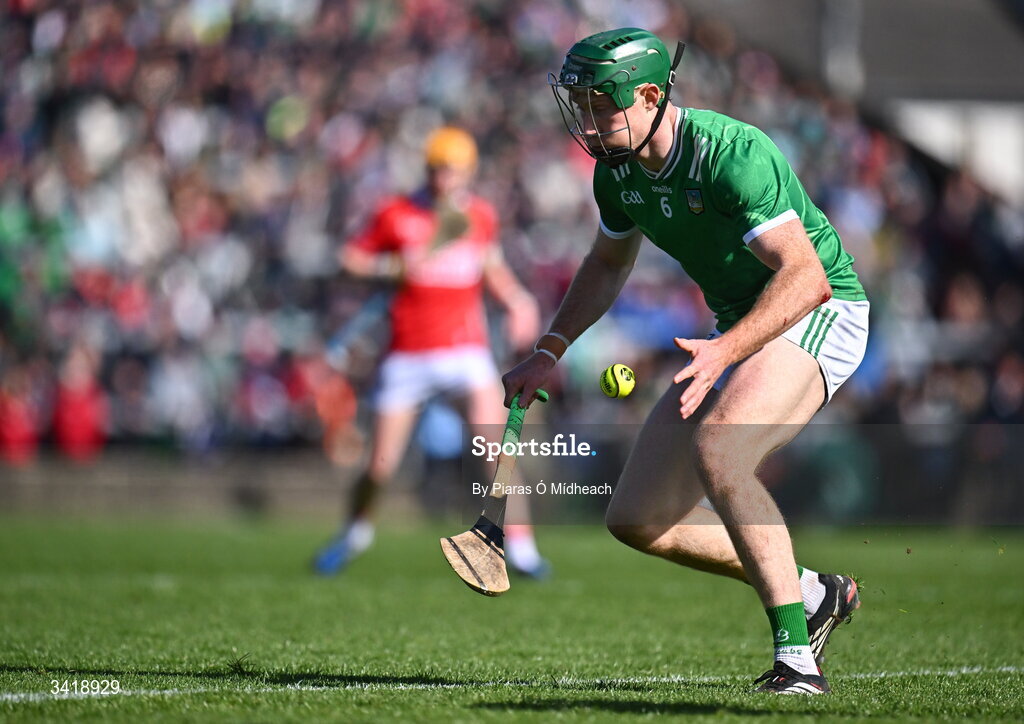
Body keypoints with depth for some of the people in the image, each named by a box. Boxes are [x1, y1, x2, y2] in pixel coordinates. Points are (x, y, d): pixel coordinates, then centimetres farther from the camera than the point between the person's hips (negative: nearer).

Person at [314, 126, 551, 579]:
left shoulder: (481, 216, 5)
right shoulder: (397, 215, -3)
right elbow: (349, 257, 3)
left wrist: (517, 300, 7)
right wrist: (395, 265, -13)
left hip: (465, 351, 1)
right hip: (407, 357, -1)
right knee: (380, 468, 1)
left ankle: (519, 545, -10)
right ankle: (356, 530, 31)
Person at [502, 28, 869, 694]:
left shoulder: (732, 153, -26)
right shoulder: (618, 171, 0)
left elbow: (805, 276, -33)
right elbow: (609, 264, 21)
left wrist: (726, 350, -45)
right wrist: (548, 352, 13)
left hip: (818, 314, -9)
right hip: (739, 329, 9)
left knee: (716, 449, -35)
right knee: (637, 519, 0)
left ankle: (796, 654, -30)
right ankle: (814, 594, 16)